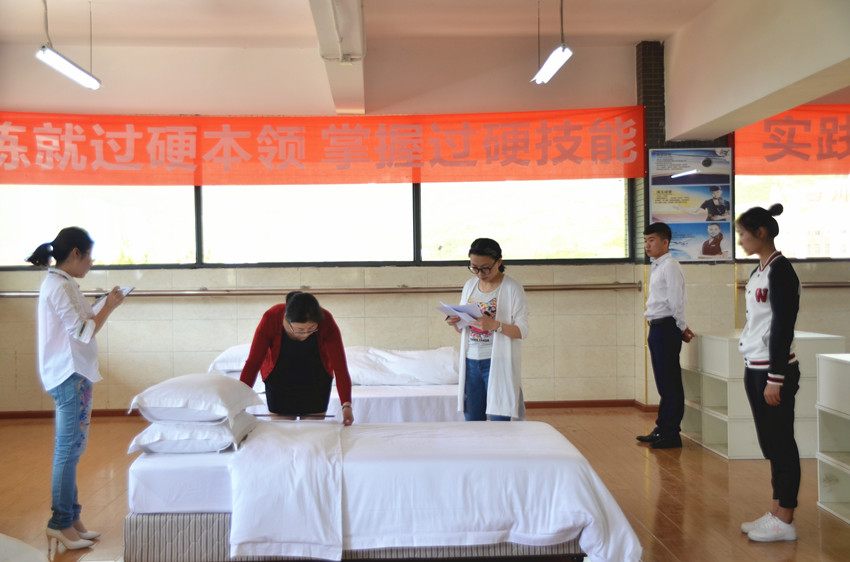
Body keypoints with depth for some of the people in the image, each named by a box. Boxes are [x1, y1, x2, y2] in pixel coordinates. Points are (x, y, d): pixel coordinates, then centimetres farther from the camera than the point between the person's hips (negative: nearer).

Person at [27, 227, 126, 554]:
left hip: (71, 376, 10)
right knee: (69, 450, -3)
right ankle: (61, 523, 6)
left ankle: (70, 519, 22)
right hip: (71, 376, -10)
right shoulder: (59, 286, -16)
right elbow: (84, 332, -18)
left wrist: (101, 308, 8)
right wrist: (109, 306, -9)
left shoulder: (58, 283, 14)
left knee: (68, 451, 14)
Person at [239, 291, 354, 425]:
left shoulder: (326, 323, -29)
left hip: (316, 379, 0)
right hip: (279, 379, 0)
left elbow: (339, 365, -27)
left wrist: (346, 404, -35)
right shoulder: (271, 319, -30)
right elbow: (253, 363, -25)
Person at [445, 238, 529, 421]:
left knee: (499, 422, -6)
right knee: (472, 421, 7)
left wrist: (494, 325, -26)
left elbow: (522, 330, -11)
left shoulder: (512, 289, -5)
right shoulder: (469, 286, 12)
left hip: (498, 363, -5)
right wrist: (454, 322, -6)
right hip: (470, 362, 5)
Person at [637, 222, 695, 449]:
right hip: (657, 328, 10)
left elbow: (676, 301, -16)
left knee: (669, 382, -4)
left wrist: (682, 327, -5)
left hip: (666, 328, -10)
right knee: (663, 381, 15)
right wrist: (682, 327, 16)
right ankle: (663, 428, 24)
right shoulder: (657, 267, 16)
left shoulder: (670, 266, -13)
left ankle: (671, 433, 3)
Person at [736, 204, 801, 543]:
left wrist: (776, 377, -19)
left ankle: (786, 522, 9)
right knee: (769, 443, 13)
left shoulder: (780, 270, -14)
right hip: (755, 368, 9)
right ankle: (776, 512, 22)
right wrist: (753, 370, 17)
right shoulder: (758, 271, 12)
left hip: (774, 369, -9)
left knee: (781, 444, 0)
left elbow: (783, 326, -18)